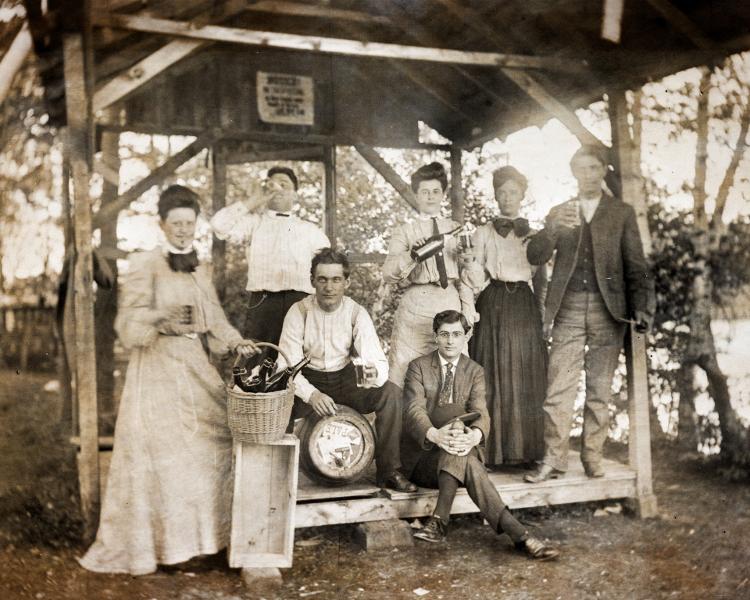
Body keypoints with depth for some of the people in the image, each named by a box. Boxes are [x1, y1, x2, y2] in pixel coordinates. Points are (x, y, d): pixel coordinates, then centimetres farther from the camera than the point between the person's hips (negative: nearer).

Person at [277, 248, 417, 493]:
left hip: (344, 380, 1)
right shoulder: (299, 312, -14)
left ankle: (389, 472, -10)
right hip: (308, 380, -1)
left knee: (389, 400, -24)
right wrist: (311, 394, -34)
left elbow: (378, 360, -17)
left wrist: (374, 372, -44)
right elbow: (287, 364, -17)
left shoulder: (357, 314, -12)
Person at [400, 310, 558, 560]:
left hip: (457, 453, 2)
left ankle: (439, 521, -33)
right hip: (423, 453, -2)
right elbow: (414, 410, -16)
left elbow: (481, 412, -9)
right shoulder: (419, 367, 0)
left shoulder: (475, 371, 8)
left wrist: (474, 435, -35)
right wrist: (435, 435, -38)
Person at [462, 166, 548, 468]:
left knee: (527, 379, 2)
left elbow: (541, 280, 14)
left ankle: (525, 448, 10)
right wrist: (473, 271, -18)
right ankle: (493, 449, 3)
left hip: (525, 308, 2)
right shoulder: (484, 233, 8)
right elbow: (476, 276, 3)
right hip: (493, 306, -2)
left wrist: (541, 314, 7)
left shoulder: (534, 235, 13)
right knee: (494, 377, -4)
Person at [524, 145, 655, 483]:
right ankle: (554, 459, -1)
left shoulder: (621, 213, 10)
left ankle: (592, 457, 13)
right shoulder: (559, 212, 14)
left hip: (607, 309, 0)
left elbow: (636, 266, 5)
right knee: (558, 389, -5)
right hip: (568, 309, 1)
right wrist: (554, 227, -18)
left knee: (599, 390, 5)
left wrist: (642, 309, -7)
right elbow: (534, 257, 1)